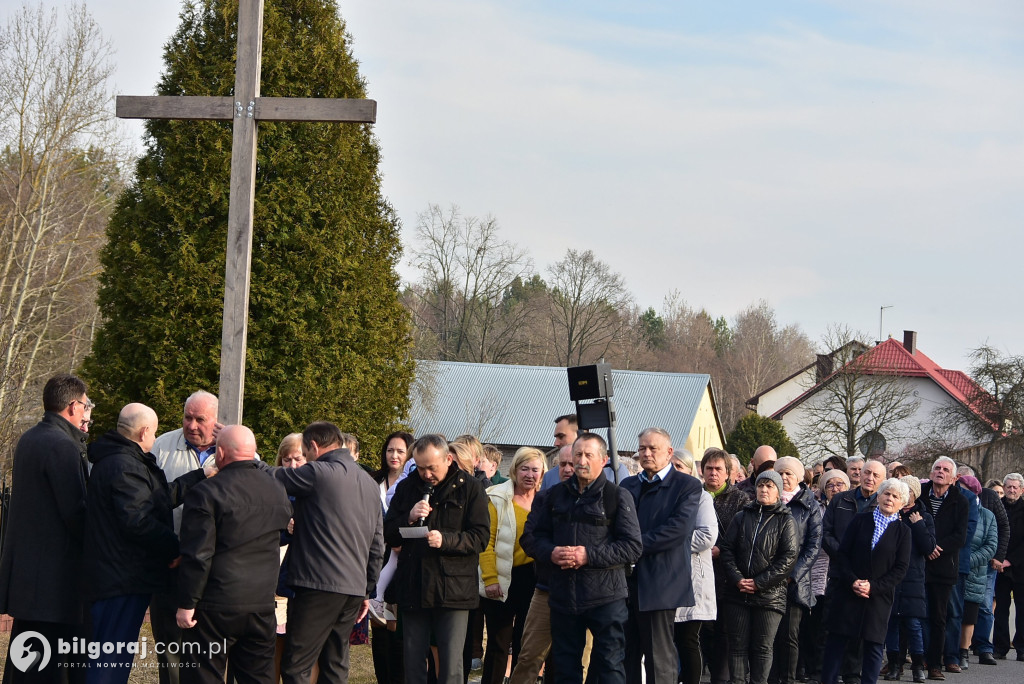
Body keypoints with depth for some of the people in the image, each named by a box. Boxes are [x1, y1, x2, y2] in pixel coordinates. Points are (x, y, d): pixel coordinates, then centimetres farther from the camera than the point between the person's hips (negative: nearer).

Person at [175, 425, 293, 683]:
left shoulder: (205, 493, -13)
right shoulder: (278, 492, 5)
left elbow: (197, 555, -15)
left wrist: (187, 603, -10)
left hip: (217, 605, -5)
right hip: (262, 604, 6)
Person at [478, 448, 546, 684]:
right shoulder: (497, 498, -6)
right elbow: (486, 542, -9)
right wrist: (490, 578, -15)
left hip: (532, 579, 4)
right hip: (503, 581, -4)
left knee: (525, 644, 11)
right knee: (499, 644, 1)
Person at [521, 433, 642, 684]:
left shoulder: (618, 496, -2)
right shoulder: (557, 494, 11)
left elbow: (633, 547, -9)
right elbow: (532, 536, 12)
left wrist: (589, 555, -18)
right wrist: (551, 552, -10)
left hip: (605, 597, -4)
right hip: (563, 595, 4)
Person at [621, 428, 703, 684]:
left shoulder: (687, 486, -1)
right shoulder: (627, 485, 18)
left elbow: (678, 529, -13)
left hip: (660, 584, -6)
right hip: (626, 583, 6)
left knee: (660, 662, -3)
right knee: (625, 657, 7)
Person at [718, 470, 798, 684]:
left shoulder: (785, 520, 2)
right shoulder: (742, 517, 12)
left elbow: (789, 556, -7)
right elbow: (727, 548, 6)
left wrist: (759, 583, -12)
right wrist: (736, 578, -10)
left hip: (769, 595, -3)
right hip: (738, 593, 3)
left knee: (762, 648, 1)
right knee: (738, 645, 2)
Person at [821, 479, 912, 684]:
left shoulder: (902, 532, 4)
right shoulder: (860, 520, 5)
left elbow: (900, 569, -2)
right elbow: (842, 553, 1)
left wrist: (873, 587, -12)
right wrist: (852, 581, -12)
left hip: (879, 596, 0)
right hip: (848, 591, 0)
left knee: (874, 645, 1)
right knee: (836, 640, 1)